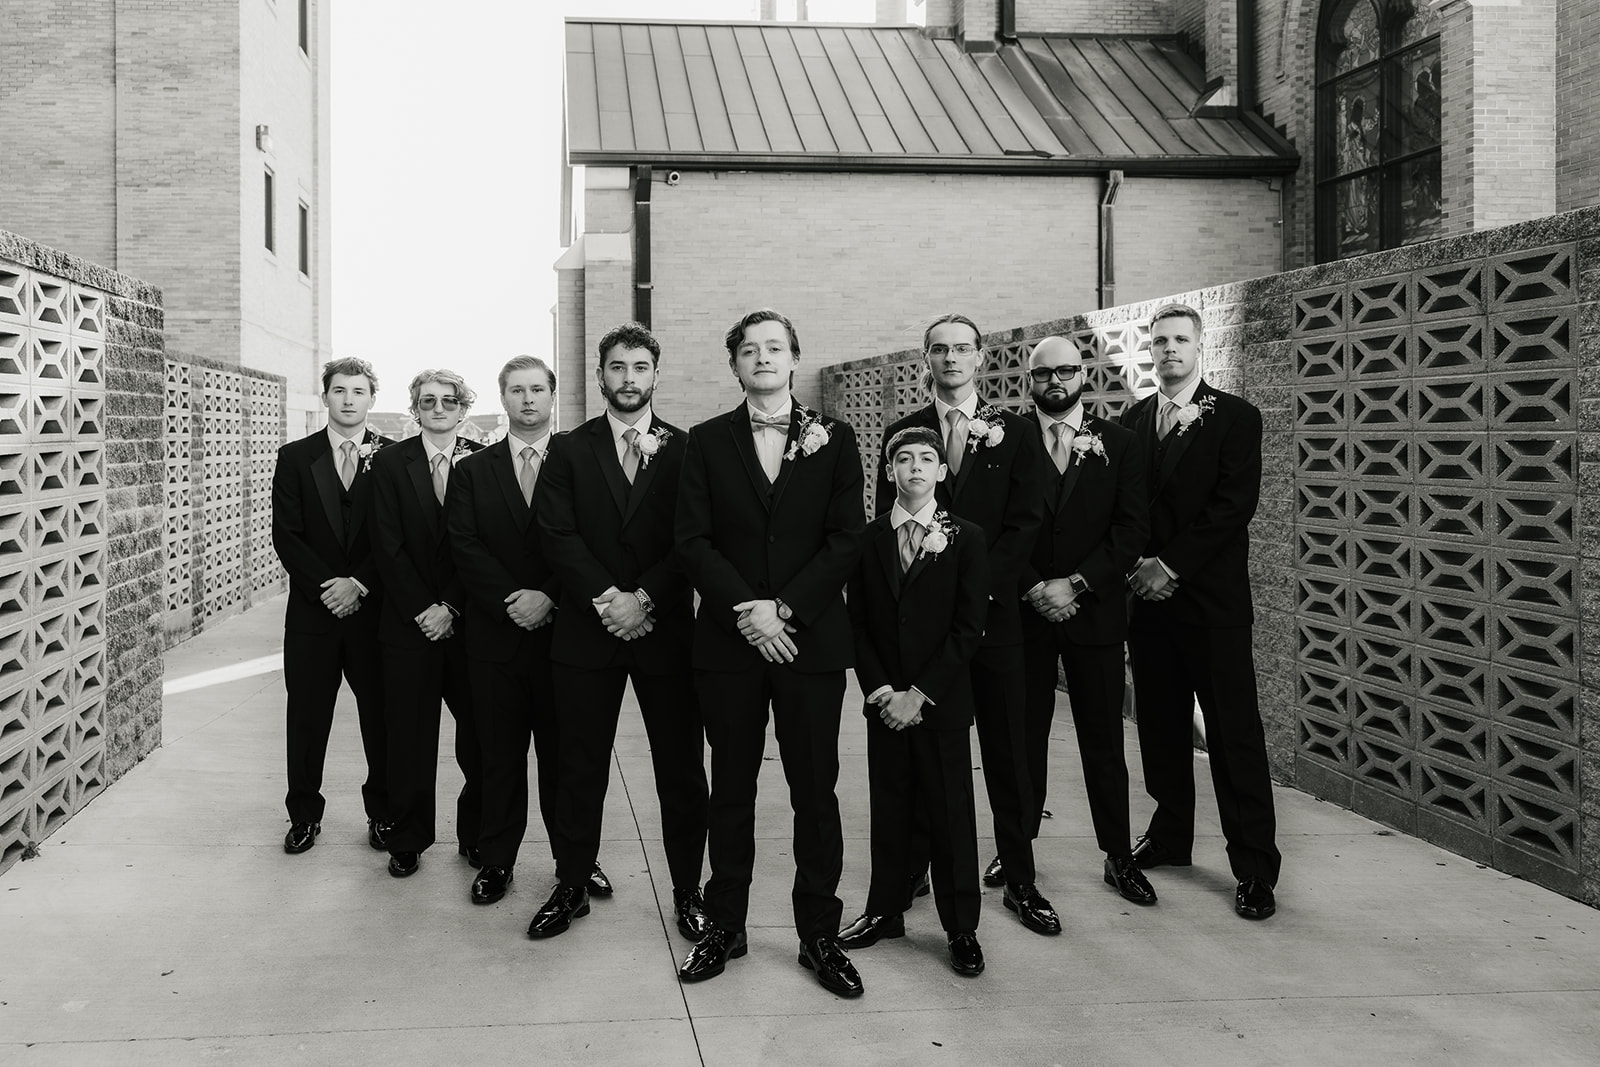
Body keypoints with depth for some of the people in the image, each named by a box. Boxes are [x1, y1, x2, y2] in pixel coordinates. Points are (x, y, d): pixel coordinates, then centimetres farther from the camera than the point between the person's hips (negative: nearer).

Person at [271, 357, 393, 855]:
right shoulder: (295, 457, 6)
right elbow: (286, 535, 0)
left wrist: (358, 584, -12)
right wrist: (325, 587, -10)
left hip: (374, 607, -1)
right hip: (312, 609, 1)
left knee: (380, 714, 4)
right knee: (307, 715, 7)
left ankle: (382, 813, 18)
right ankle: (304, 815, 20)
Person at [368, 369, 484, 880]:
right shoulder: (390, 462, 4)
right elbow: (388, 544, -2)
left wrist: (450, 607, -8)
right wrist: (422, 609, -8)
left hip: (469, 620, 0)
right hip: (409, 621, 0)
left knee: (480, 733, 1)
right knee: (410, 735, 5)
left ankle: (476, 835, 17)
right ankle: (408, 839, 19)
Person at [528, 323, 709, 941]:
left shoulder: (685, 450, 5)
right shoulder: (570, 451, 7)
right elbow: (558, 537, -3)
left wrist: (644, 599, -14)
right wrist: (606, 599, -14)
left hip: (666, 629, 0)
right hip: (588, 629, 1)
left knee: (680, 768, 4)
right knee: (581, 767, 8)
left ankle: (687, 892, 17)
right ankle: (571, 888, 21)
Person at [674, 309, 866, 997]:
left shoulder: (833, 441, 5)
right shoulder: (708, 442, 6)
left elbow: (845, 541, -2)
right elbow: (694, 541, -1)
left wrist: (783, 608, -12)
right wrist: (746, 610, -14)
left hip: (812, 640, 0)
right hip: (729, 640, 1)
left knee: (815, 789, 4)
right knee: (730, 788, 9)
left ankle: (820, 935, 16)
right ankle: (725, 927, 21)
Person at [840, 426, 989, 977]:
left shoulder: (966, 539, -2)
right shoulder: (868, 538, 5)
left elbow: (969, 628, -6)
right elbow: (858, 623, 5)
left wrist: (919, 695, -11)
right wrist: (880, 690, -7)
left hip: (942, 702, -2)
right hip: (884, 700, 2)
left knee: (951, 812, 3)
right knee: (888, 807, 10)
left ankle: (961, 927, 15)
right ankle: (884, 911, 24)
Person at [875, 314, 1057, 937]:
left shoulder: (1016, 433, 7)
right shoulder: (901, 434, 9)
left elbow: (1025, 522, 0)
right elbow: (886, 524, 6)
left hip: (992, 610, 0)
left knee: (1005, 747, 4)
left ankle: (1018, 878, 12)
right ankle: (912, 868, 16)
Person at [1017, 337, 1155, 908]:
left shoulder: (1118, 443, 5)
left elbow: (1133, 527, -2)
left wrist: (1076, 584, -12)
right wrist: (1035, 589, -13)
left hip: (1094, 610, 0)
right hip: (1023, 610, 0)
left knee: (1103, 738, 6)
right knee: (1024, 735, 7)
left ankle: (1119, 856, 16)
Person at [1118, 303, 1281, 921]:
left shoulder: (1235, 417, -1)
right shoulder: (1130, 422, 11)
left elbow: (1235, 503, -11)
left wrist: (1172, 565, -15)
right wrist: (1137, 564, -6)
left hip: (1212, 598, -4)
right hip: (1146, 593, 4)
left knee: (1234, 735, -2)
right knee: (1160, 725, 12)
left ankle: (1255, 867, 5)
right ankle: (1169, 836, 26)